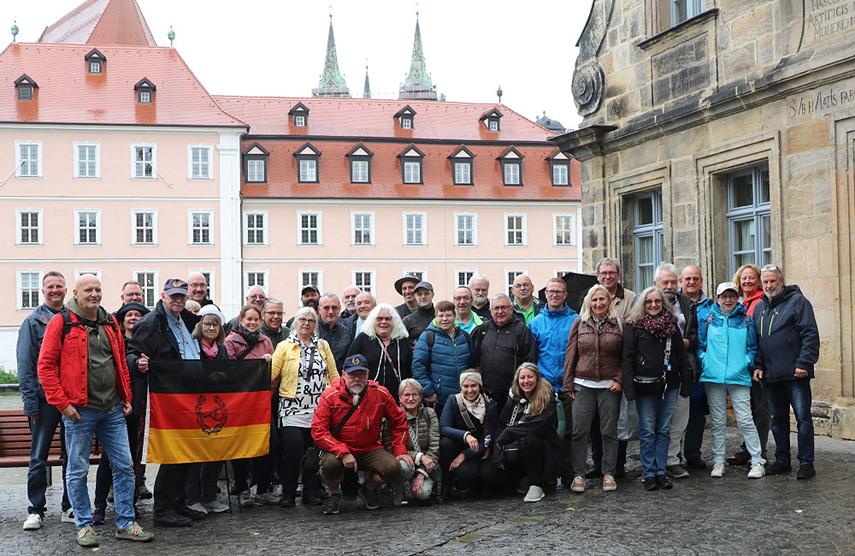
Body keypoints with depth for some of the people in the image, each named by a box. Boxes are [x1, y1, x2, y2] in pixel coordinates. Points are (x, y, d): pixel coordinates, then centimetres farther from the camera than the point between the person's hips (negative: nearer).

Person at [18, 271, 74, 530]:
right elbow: (25, 364, -3)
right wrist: (30, 401, -11)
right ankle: (35, 510, 9)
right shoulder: (33, 322, 0)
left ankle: (70, 507, 16)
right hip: (45, 399, -3)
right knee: (38, 457, 0)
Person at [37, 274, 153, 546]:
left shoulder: (110, 323, 12)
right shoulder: (61, 323, -4)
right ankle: (84, 524, 17)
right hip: (79, 411, -5)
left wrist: (127, 398, 12)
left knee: (124, 466, 5)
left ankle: (126, 523, 14)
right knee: (78, 471, 4)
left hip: (113, 410, 5)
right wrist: (62, 403, -12)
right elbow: (45, 366, -7)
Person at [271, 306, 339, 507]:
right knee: (292, 452, -9)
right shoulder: (285, 346, 5)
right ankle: (288, 494, 5)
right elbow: (271, 375, 0)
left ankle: (312, 493, 15)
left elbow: (333, 374, 12)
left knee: (316, 453, 3)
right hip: (292, 410, -3)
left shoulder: (323, 345, 14)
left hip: (319, 409, 3)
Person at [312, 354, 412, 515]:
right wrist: (343, 452, -23)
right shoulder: (330, 396, -10)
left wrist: (400, 450, 1)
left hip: (371, 450, 2)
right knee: (330, 464, -35)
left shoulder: (380, 394, -3)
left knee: (395, 470, -25)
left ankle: (370, 488, 12)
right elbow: (318, 431, -14)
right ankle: (333, 493, 3)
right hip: (339, 451, -2)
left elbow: (399, 422, 10)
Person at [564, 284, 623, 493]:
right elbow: (571, 354, 5)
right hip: (583, 385, 0)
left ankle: (608, 473, 15)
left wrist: (620, 380, -6)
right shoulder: (580, 323, 5)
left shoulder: (618, 325, 4)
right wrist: (568, 384, 2)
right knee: (579, 431, -1)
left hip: (609, 386, 0)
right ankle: (578, 474, 7)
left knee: (609, 431, 5)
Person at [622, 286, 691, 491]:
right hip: (645, 386, -3)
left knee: (664, 430, 7)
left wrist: (686, 382, 4)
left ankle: (661, 472, 13)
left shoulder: (672, 324, 9)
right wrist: (629, 387, -13)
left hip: (669, 384, 3)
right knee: (648, 431, 2)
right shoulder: (634, 326, -2)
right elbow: (627, 358, -6)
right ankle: (650, 474, 9)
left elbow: (681, 354, 10)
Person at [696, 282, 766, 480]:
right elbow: (700, 345, 10)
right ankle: (718, 462, 16)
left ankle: (757, 462, 2)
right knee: (718, 422, 8)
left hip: (739, 376, -1)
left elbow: (752, 347, 10)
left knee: (745, 419, -6)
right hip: (713, 377, 1)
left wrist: (747, 363, -4)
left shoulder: (746, 320, 7)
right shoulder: (708, 320, 7)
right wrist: (705, 361, -4)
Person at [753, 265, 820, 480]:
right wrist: (758, 365, 7)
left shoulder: (797, 301, -3)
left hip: (795, 373, -6)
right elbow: (755, 341, 19)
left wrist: (804, 363, -16)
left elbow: (810, 334, -9)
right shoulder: (759, 307, 15)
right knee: (778, 419, 12)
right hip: (771, 375, 6)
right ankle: (782, 461, 20)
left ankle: (806, 463, 1)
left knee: (803, 417, -4)